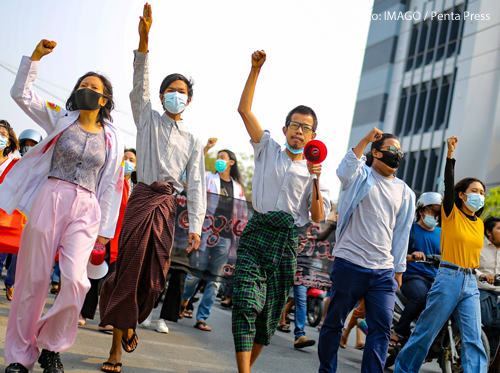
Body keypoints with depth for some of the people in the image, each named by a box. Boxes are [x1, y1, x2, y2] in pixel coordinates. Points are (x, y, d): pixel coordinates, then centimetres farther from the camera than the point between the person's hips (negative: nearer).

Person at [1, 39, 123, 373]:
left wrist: (105, 228, 10)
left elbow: (112, 186, 13)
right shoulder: (61, 119, 12)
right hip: (50, 199, 0)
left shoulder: (112, 138, 11)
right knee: (33, 279, 1)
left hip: (85, 210, 0)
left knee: (75, 280, -17)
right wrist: (35, 57, -4)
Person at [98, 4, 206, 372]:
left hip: (167, 205, 2)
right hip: (141, 199, -2)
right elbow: (140, 85, -3)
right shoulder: (148, 120, 11)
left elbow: (196, 184, 8)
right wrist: (144, 42, -18)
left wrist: (196, 226, -2)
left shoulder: (194, 140, 13)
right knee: (128, 268, -7)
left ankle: (131, 322, 28)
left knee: (154, 275, 0)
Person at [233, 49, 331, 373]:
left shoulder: (313, 170, 11)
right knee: (246, 304, -16)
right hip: (257, 235, -1)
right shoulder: (268, 150, 12)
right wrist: (255, 69, -2)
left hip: (288, 242, 2)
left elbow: (318, 218, 4)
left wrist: (315, 182, -10)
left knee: (271, 314, 6)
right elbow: (244, 110, 5)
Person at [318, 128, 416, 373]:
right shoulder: (360, 176, 3)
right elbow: (344, 171, -22)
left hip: (384, 271, 4)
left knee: (381, 328, -4)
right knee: (334, 322, 6)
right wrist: (366, 140, -24)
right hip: (350, 263, -4)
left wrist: (398, 270, 15)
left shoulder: (405, 193, 15)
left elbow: (401, 233, 17)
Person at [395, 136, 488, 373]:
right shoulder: (451, 214, -2)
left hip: (470, 284, 5)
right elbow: (448, 185, -16)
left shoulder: (479, 223, 13)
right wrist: (450, 155, -25)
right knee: (426, 332, 2)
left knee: (473, 339, -4)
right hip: (448, 279, -5)